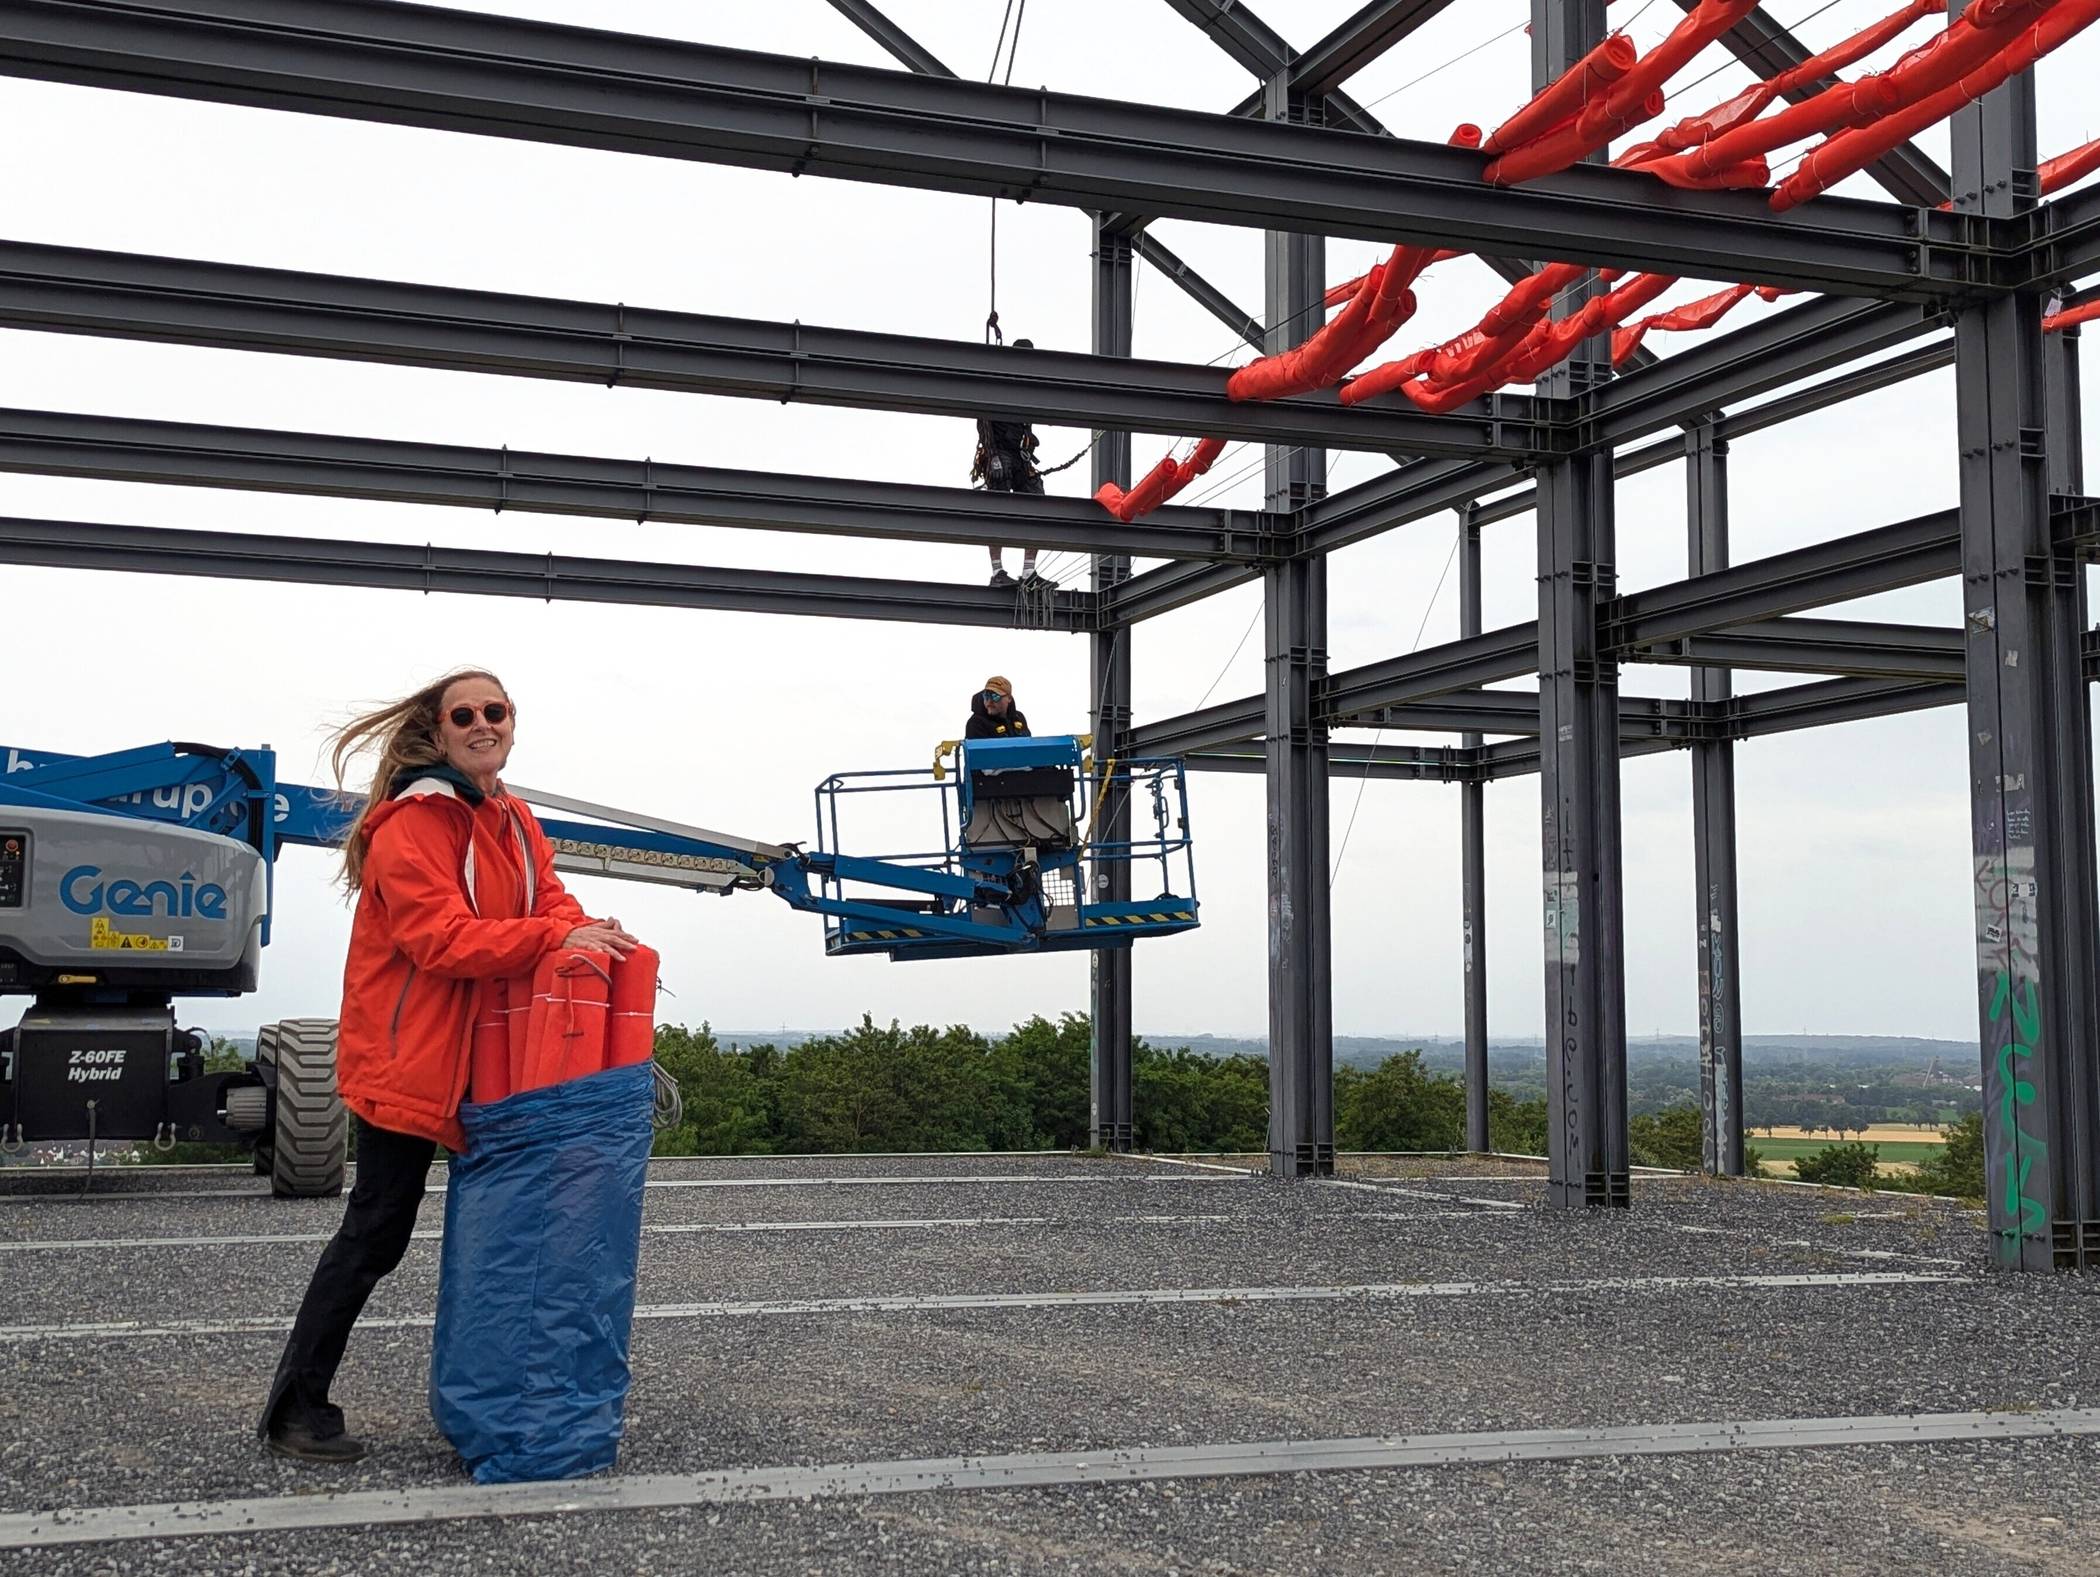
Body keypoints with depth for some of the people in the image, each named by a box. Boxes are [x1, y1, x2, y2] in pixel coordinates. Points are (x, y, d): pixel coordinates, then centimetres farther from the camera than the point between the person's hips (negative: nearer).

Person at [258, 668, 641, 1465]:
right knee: (376, 1231, -4)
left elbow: (547, 899, 5)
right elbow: (440, 936, -25)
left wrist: (590, 934, -17)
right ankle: (295, 1406, 8)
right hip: (408, 1056, -9)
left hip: (487, 1058, 9)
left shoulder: (515, 823, 12)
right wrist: (558, 939, -31)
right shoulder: (414, 822, -16)